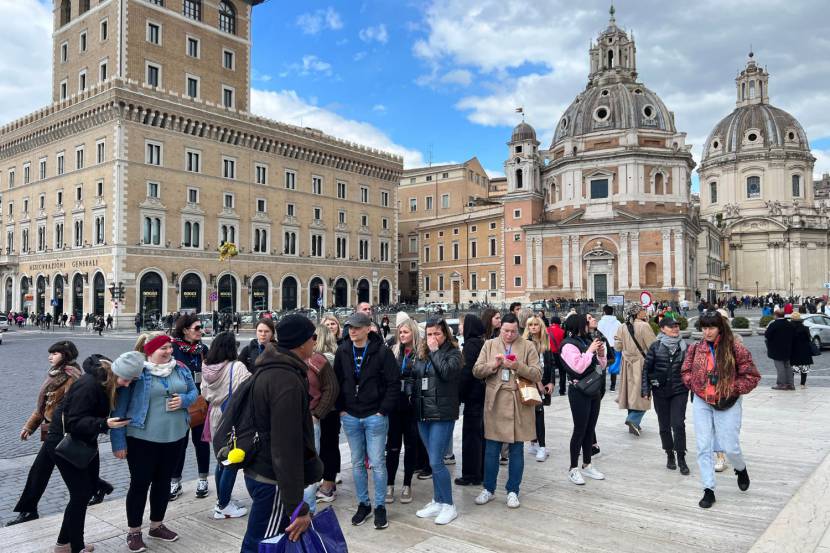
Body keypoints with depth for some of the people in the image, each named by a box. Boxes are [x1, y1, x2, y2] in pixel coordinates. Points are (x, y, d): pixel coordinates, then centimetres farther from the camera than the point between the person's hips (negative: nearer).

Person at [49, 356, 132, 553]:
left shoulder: (107, 384, -3)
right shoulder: (88, 385, -29)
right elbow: (74, 422, -30)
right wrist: (104, 424, -42)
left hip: (85, 441, 9)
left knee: (91, 488, 13)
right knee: (81, 494, -5)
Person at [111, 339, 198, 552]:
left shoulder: (181, 369, 1)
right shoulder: (136, 371, -14)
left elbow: (193, 392, 12)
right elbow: (119, 407, -10)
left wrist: (183, 400, -12)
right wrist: (118, 441, -11)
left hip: (175, 437, 5)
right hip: (142, 439, -5)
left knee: (164, 481, 18)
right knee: (140, 483, 6)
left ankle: (157, 525, 36)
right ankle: (134, 531, 25)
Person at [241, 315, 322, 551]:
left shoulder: (268, 369, 8)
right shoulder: (287, 380, -25)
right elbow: (286, 448, -28)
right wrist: (297, 507, -25)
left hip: (260, 470, 10)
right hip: (273, 480, -10)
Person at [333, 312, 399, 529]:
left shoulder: (382, 352, -10)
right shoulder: (343, 351, 2)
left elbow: (394, 383, -10)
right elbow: (336, 381, 9)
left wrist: (383, 411, -12)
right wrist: (341, 409, 3)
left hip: (375, 416, -4)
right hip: (350, 417, 4)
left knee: (377, 462, 2)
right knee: (357, 462, 13)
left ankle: (380, 507, 16)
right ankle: (363, 504, 27)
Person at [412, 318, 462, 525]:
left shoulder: (453, 352, -4)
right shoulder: (421, 353, 11)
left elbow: (447, 372, -23)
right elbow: (414, 377, 17)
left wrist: (435, 351, -13)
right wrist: (415, 401, 10)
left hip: (442, 414, -6)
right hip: (423, 414, 6)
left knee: (436, 462, -6)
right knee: (433, 460, 14)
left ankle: (449, 505, 9)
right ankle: (438, 502, 26)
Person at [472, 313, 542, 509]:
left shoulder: (528, 346, 2)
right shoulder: (489, 345, 7)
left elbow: (537, 375, -5)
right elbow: (476, 370, 3)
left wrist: (517, 366, -19)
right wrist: (494, 364, -14)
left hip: (519, 405, -1)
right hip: (494, 404, 1)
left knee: (517, 450, 8)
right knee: (491, 450, 9)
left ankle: (513, 491, 22)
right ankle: (488, 489, 24)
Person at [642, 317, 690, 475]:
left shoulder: (684, 347, 2)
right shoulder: (655, 347, -2)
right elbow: (646, 369, 0)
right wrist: (646, 390, -4)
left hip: (679, 391, 0)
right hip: (660, 391, 0)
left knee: (678, 424, -8)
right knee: (664, 425, 9)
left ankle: (681, 458, 3)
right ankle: (670, 455, 25)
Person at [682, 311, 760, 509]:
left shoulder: (735, 349, -11)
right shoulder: (695, 349, 0)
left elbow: (752, 376, -6)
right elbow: (686, 371, 13)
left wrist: (732, 389, -13)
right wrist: (694, 385, -3)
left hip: (727, 404, -3)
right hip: (701, 403, 3)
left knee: (730, 446, 4)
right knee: (703, 447, 3)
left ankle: (741, 469, 40)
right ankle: (709, 490, 13)